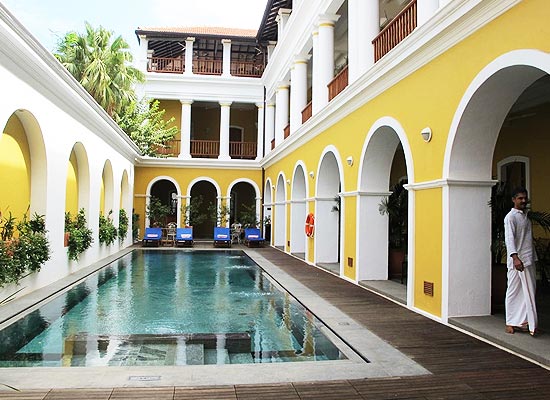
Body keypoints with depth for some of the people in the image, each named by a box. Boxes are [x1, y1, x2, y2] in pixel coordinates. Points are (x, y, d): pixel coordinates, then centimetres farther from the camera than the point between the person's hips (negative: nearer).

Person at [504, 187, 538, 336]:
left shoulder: (525, 216, 19)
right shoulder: (511, 216, -8)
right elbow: (509, 238, -20)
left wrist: (534, 257, 19)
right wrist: (515, 257, -31)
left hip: (529, 260, 8)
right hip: (517, 260, -8)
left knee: (528, 292, 7)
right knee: (514, 291, -3)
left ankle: (522, 322, 14)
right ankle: (510, 323, 4)